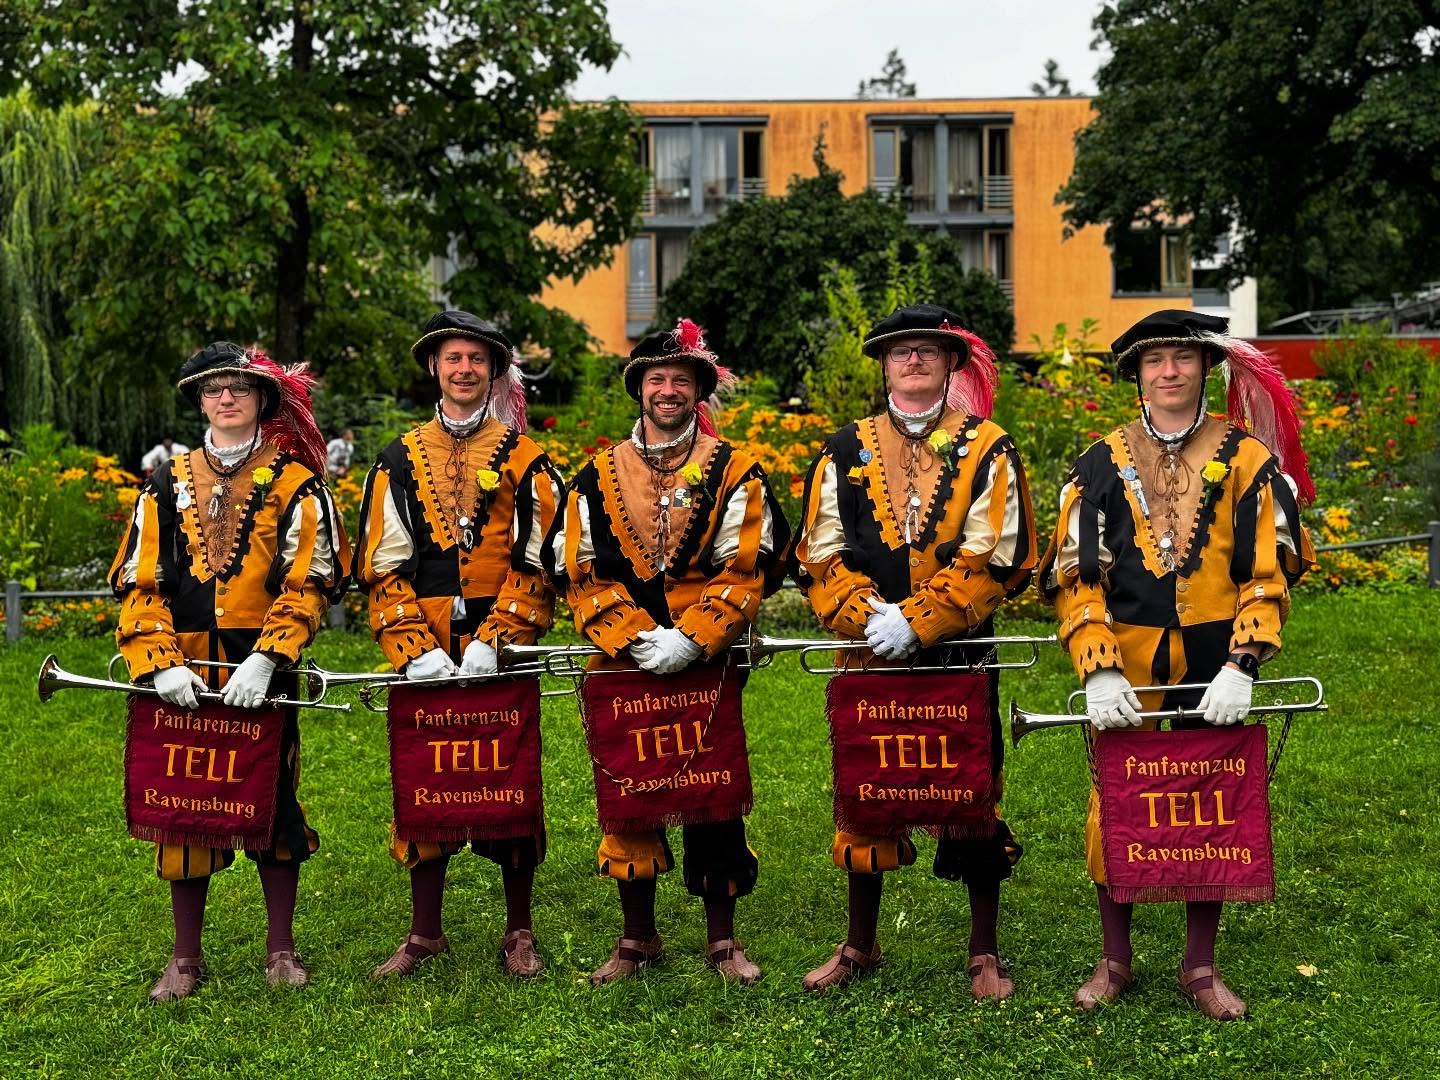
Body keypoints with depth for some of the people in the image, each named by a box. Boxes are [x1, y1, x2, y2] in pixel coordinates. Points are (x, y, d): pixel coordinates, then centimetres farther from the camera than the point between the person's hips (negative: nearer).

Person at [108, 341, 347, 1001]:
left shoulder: (294, 484, 3)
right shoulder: (168, 485, 9)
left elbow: (309, 583, -5)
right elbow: (139, 581, 4)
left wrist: (264, 660, -17)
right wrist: (159, 663, -10)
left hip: (262, 674, -2)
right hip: (185, 678, 2)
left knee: (274, 802, 4)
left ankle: (280, 948, 19)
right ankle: (186, 958, 19)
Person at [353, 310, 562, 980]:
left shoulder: (524, 460, 5)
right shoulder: (400, 462, 10)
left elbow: (536, 564, -2)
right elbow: (384, 568, 5)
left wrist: (492, 642, -14)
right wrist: (417, 650, -9)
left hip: (502, 655, -1)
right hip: (426, 657, 2)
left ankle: (518, 933, 17)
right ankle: (425, 933, 21)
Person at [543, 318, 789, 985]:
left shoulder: (734, 473, 2)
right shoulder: (599, 476, 7)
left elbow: (744, 573, -5)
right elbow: (581, 574, 2)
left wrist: (688, 640, -15)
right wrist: (635, 637, -10)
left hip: (706, 667, -2)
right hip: (623, 667, 2)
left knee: (714, 803, 2)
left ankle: (721, 940, 16)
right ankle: (638, 940, 22)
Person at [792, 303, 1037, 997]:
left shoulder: (987, 450, 2)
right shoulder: (847, 451, 8)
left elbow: (995, 559, -8)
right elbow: (821, 554, 2)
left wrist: (915, 622, -16)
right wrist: (868, 616, -14)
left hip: (961, 657, -2)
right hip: (869, 657, 2)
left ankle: (984, 954, 19)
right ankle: (860, 945, 26)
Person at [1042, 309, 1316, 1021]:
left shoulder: (1247, 458, 2)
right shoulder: (1103, 463, 3)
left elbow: (1268, 571, -3)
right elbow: (1076, 574, -2)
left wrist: (1240, 668, -15)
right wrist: (1098, 670, -13)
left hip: (1214, 672, 0)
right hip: (1126, 670, 0)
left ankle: (1200, 969, 24)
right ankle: (1115, 962, 23)